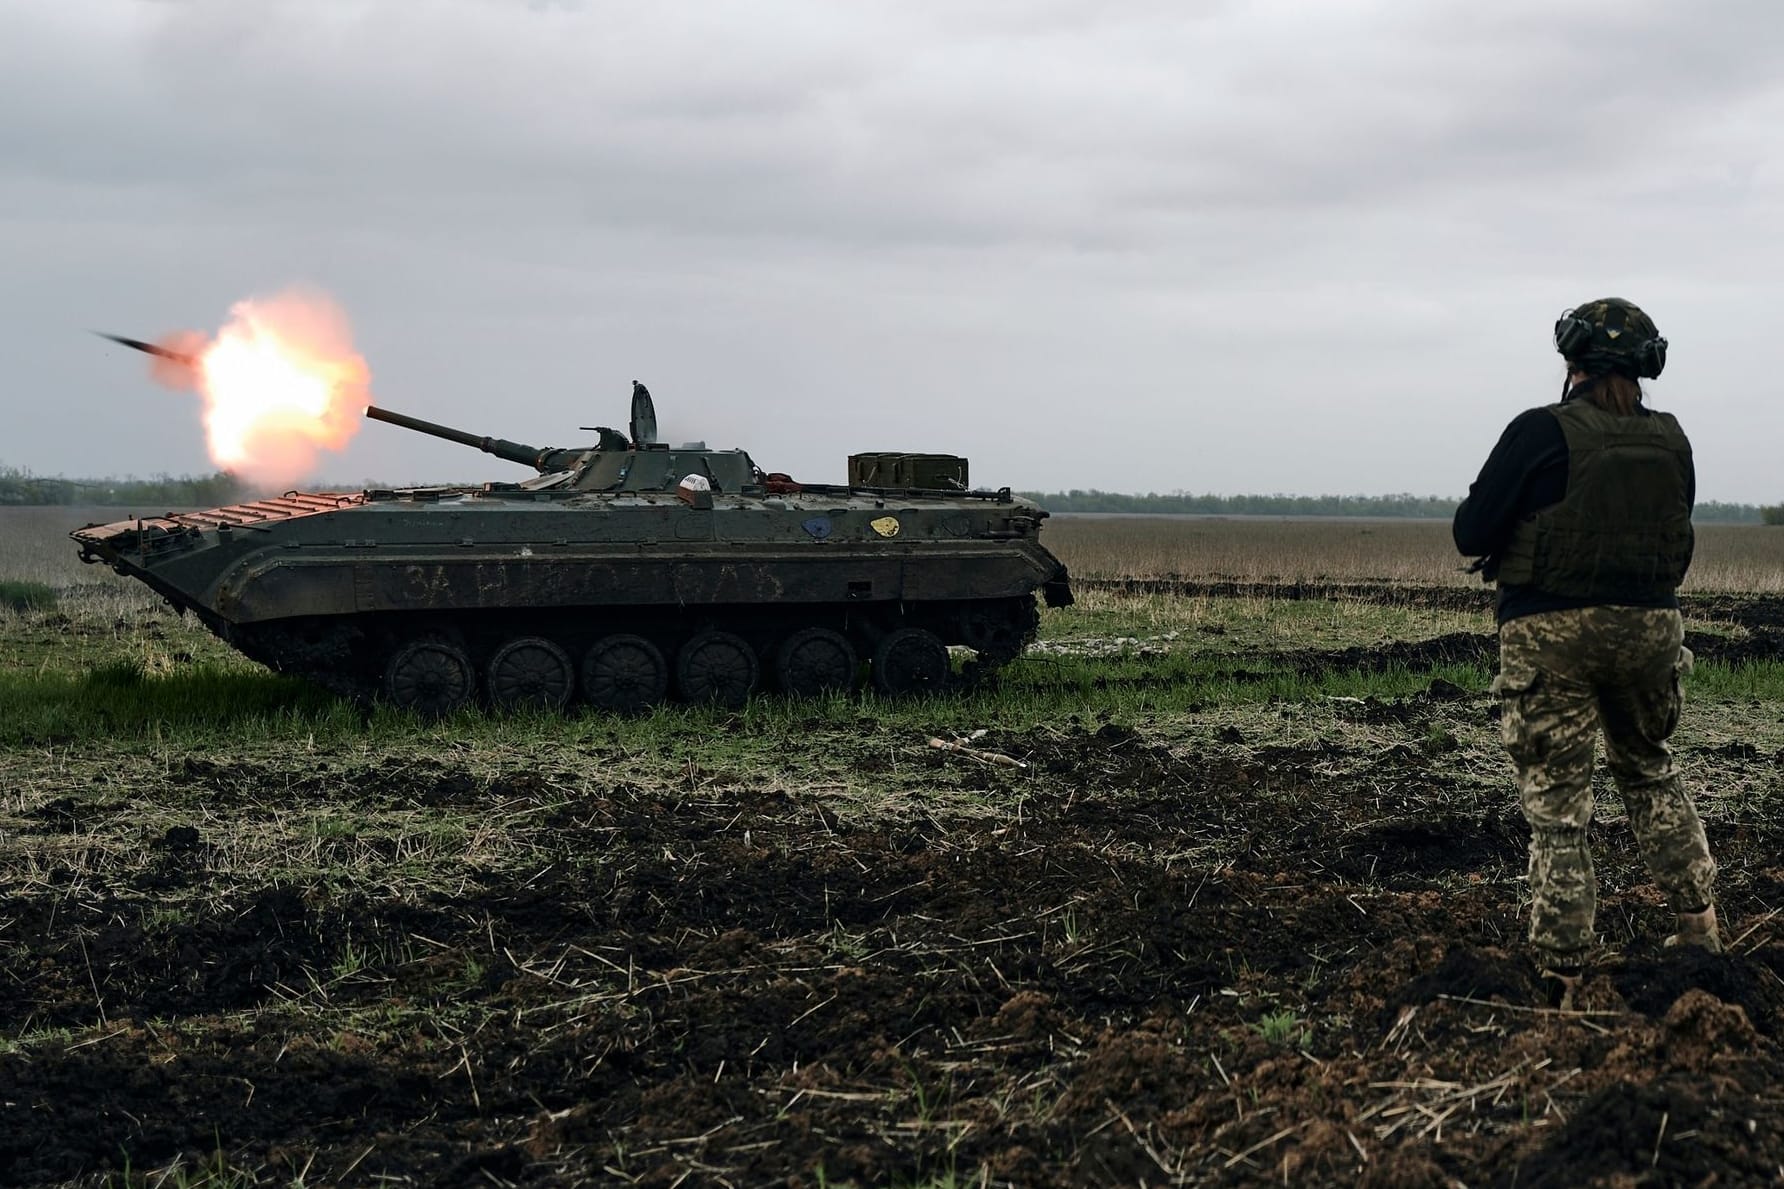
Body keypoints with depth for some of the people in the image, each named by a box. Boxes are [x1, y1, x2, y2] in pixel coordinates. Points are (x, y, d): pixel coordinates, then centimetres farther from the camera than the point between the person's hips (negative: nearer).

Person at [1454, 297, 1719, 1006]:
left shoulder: (1541, 433, -13)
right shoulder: (1670, 440, 2)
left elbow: (1470, 534, -11)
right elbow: (1674, 529, 15)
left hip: (1552, 632, -4)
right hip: (1650, 626, 5)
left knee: (1556, 806, 2)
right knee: (1649, 770, 27)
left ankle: (1561, 978, 4)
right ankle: (1698, 923, 28)